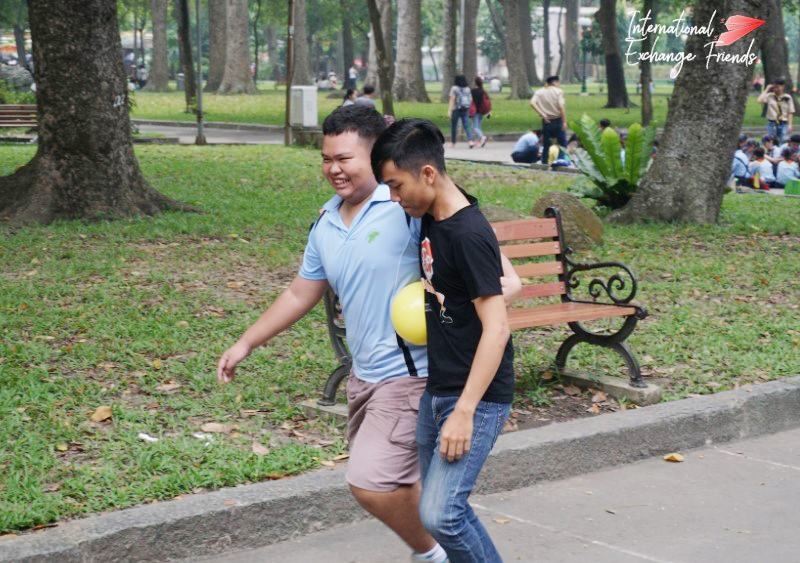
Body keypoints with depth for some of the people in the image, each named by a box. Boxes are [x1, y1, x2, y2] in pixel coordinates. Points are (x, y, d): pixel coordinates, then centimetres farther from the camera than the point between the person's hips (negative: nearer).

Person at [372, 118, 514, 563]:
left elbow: (496, 329, -23)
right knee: (443, 506, 13)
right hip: (436, 390, 9)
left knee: (440, 514, -15)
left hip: (478, 397, -9)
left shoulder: (470, 235, -20)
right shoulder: (431, 219, 5)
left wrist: (464, 411, -25)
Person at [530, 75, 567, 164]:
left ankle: (544, 162, 10)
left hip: (546, 121, 3)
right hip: (557, 120, -3)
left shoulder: (539, 92, 4)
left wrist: (542, 114, -10)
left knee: (546, 144, 10)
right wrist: (564, 121, -14)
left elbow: (532, 103, -11)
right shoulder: (558, 91, -5)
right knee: (562, 143, 5)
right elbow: (561, 106, -15)